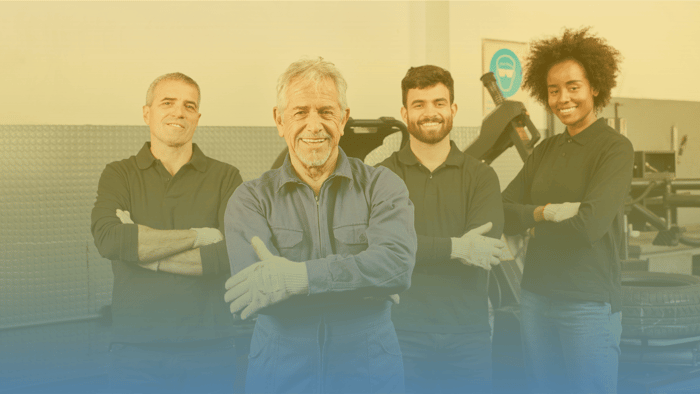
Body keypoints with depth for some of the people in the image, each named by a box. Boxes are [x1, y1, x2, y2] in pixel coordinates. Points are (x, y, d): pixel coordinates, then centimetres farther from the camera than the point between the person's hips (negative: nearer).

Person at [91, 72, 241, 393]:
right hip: (136, 346, 0)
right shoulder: (119, 175, 5)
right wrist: (199, 235, -14)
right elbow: (108, 239, -14)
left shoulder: (225, 178, 2)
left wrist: (144, 252, -12)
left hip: (208, 346, 0)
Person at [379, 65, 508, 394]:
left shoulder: (481, 176, 4)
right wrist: (455, 247, -18)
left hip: (468, 333, 2)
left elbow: (486, 248, -11)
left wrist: (423, 249, -14)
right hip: (404, 332, -1)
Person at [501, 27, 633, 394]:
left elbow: (590, 224, -21)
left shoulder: (615, 148, -8)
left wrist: (530, 219, -6)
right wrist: (545, 211, -16)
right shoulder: (546, 150, 9)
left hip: (588, 304, -5)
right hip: (535, 298, 6)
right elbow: (502, 214, 2)